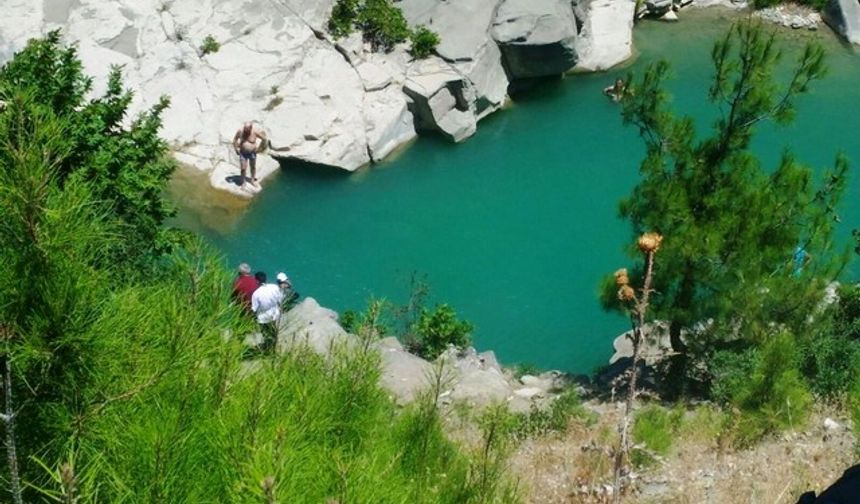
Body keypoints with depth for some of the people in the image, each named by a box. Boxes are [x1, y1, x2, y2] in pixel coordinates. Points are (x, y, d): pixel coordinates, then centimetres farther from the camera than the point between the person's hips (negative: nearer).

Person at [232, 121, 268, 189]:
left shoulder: (255, 131, -22)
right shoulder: (240, 131, -18)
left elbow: (265, 139, -8)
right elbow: (235, 139, 2)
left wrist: (259, 148, -6)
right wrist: (236, 148, -1)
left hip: (252, 153, 0)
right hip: (243, 153, 0)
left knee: (253, 167, 19)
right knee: (243, 168, 1)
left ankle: (253, 180, 40)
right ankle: (243, 182, 18)